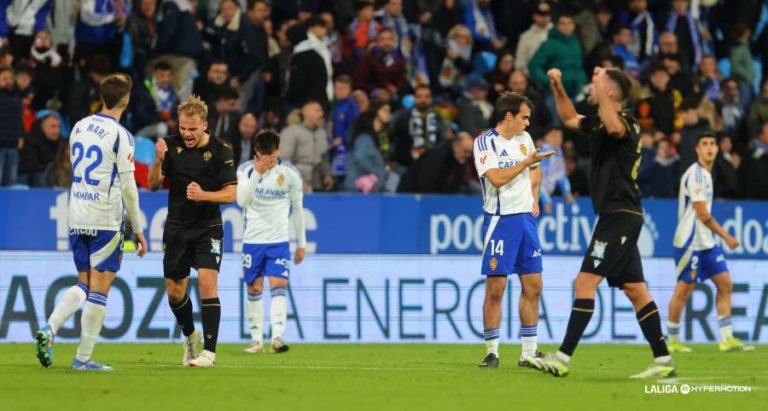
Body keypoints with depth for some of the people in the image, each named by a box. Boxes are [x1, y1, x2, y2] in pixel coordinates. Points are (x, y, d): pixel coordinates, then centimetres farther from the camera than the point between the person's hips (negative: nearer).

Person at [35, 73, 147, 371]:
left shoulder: (79, 128, 9)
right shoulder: (120, 136, -11)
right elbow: (128, 187, -12)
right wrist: (137, 228, -2)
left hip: (76, 220, 6)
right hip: (106, 221, -6)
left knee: (84, 285, 15)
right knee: (99, 290, 1)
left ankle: (50, 328, -8)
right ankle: (83, 358, 0)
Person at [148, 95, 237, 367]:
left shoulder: (220, 150, -11)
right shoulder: (172, 145, -4)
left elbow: (231, 193, -10)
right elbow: (154, 185, -3)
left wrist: (204, 195, -28)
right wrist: (158, 161, -22)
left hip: (207, 227, -3)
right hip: (176, 227, 3)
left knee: (207, 282, -17)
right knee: (174, 291, 8)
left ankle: (209, 352, -16)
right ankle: (190, 335, 35)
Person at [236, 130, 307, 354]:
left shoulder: (290, 174, -3)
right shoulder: (246, 169, -5)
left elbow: (297, 208, 7)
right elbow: (242, 201, -18)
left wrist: (302, 243, 11)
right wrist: (257, 173, -28)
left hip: (279, 240, -1)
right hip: (252, 240, 1)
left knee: (278, 286, -15)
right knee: (254, 289, 6)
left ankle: (278, 337, -25)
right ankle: (256, 340, 14)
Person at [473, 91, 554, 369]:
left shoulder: (524, 138, 11)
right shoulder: (485, 142, -10)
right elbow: (496, 178, -22)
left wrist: (534, 199, 14)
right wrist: (526, 161, -15)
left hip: (525, 218, 7)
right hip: (500, 219, -7)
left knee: (533, 286, 5)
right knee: (495, 288, -7)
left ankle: (529, 352, 11)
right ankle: (492, 352, -1)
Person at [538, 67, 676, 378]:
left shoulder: (625, 122, -13)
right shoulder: (599, 124, 16)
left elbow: (614, 127, -38)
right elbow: (569, 118, 33)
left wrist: (601, 87, -29)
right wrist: (558, 87, 18)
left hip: (619, 215, -10)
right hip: (616, 216, 10)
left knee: (585, 282, -12)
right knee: (635, 290, 8)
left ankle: (563, 358, -14)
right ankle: (663, 361, 8)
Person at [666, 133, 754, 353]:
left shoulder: (706, 174, 14)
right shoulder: (695, 174, -15)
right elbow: (702, 214, -18)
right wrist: (726, 236, -14)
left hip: (706, 243, 9)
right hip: (690, 242, -9)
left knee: (725, 284, 4)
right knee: (684, 289, -4)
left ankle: (726, 339, 5)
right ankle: (672, 341, 6)